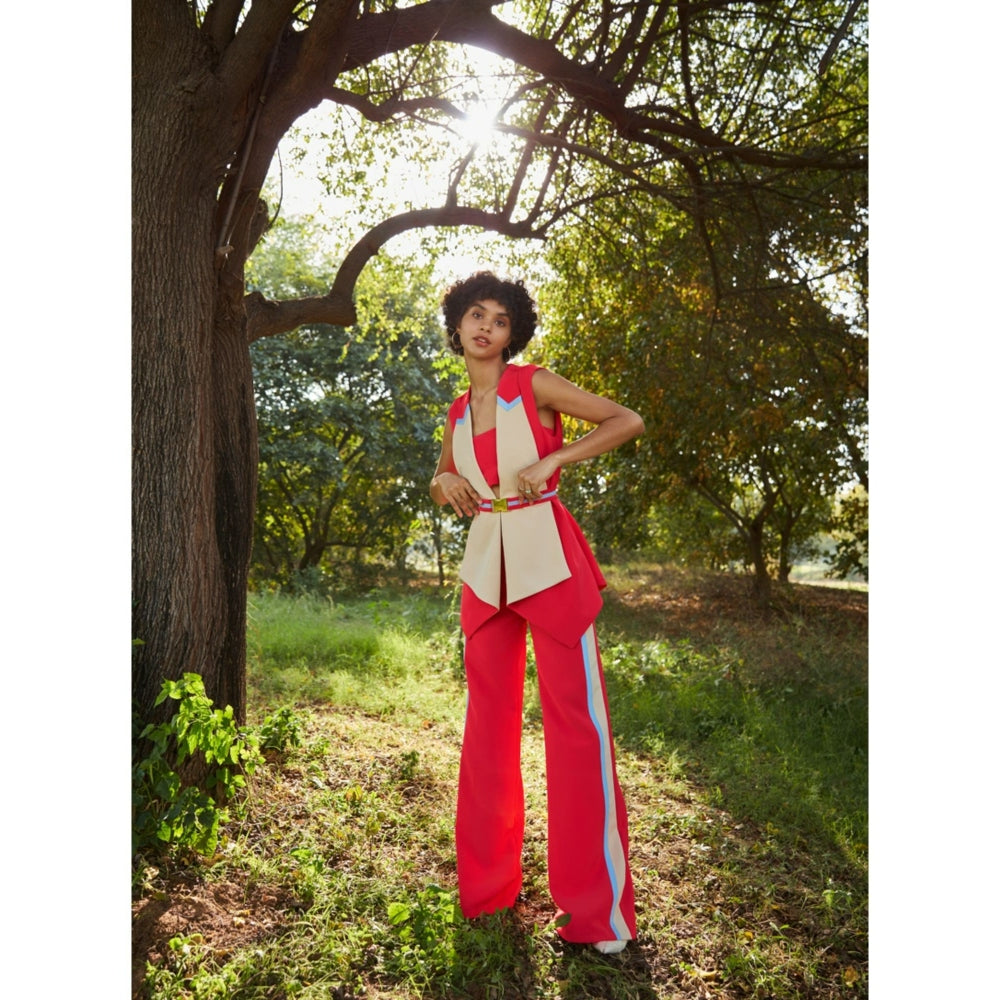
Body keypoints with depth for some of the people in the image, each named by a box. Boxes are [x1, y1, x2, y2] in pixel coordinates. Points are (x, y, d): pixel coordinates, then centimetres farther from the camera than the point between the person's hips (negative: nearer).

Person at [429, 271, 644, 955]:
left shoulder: (536, 386, -2)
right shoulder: (458, 413, 13)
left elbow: (628, 421, -5)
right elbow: (447, 485, 26)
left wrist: (552, 461, -14)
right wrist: (443, 481, 3)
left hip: (548, 562, -5)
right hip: (485, 568, 5)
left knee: (577, 718, -4)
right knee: (489, 720, 10)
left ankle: (598, 907, 9)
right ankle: (488, 884, 27)